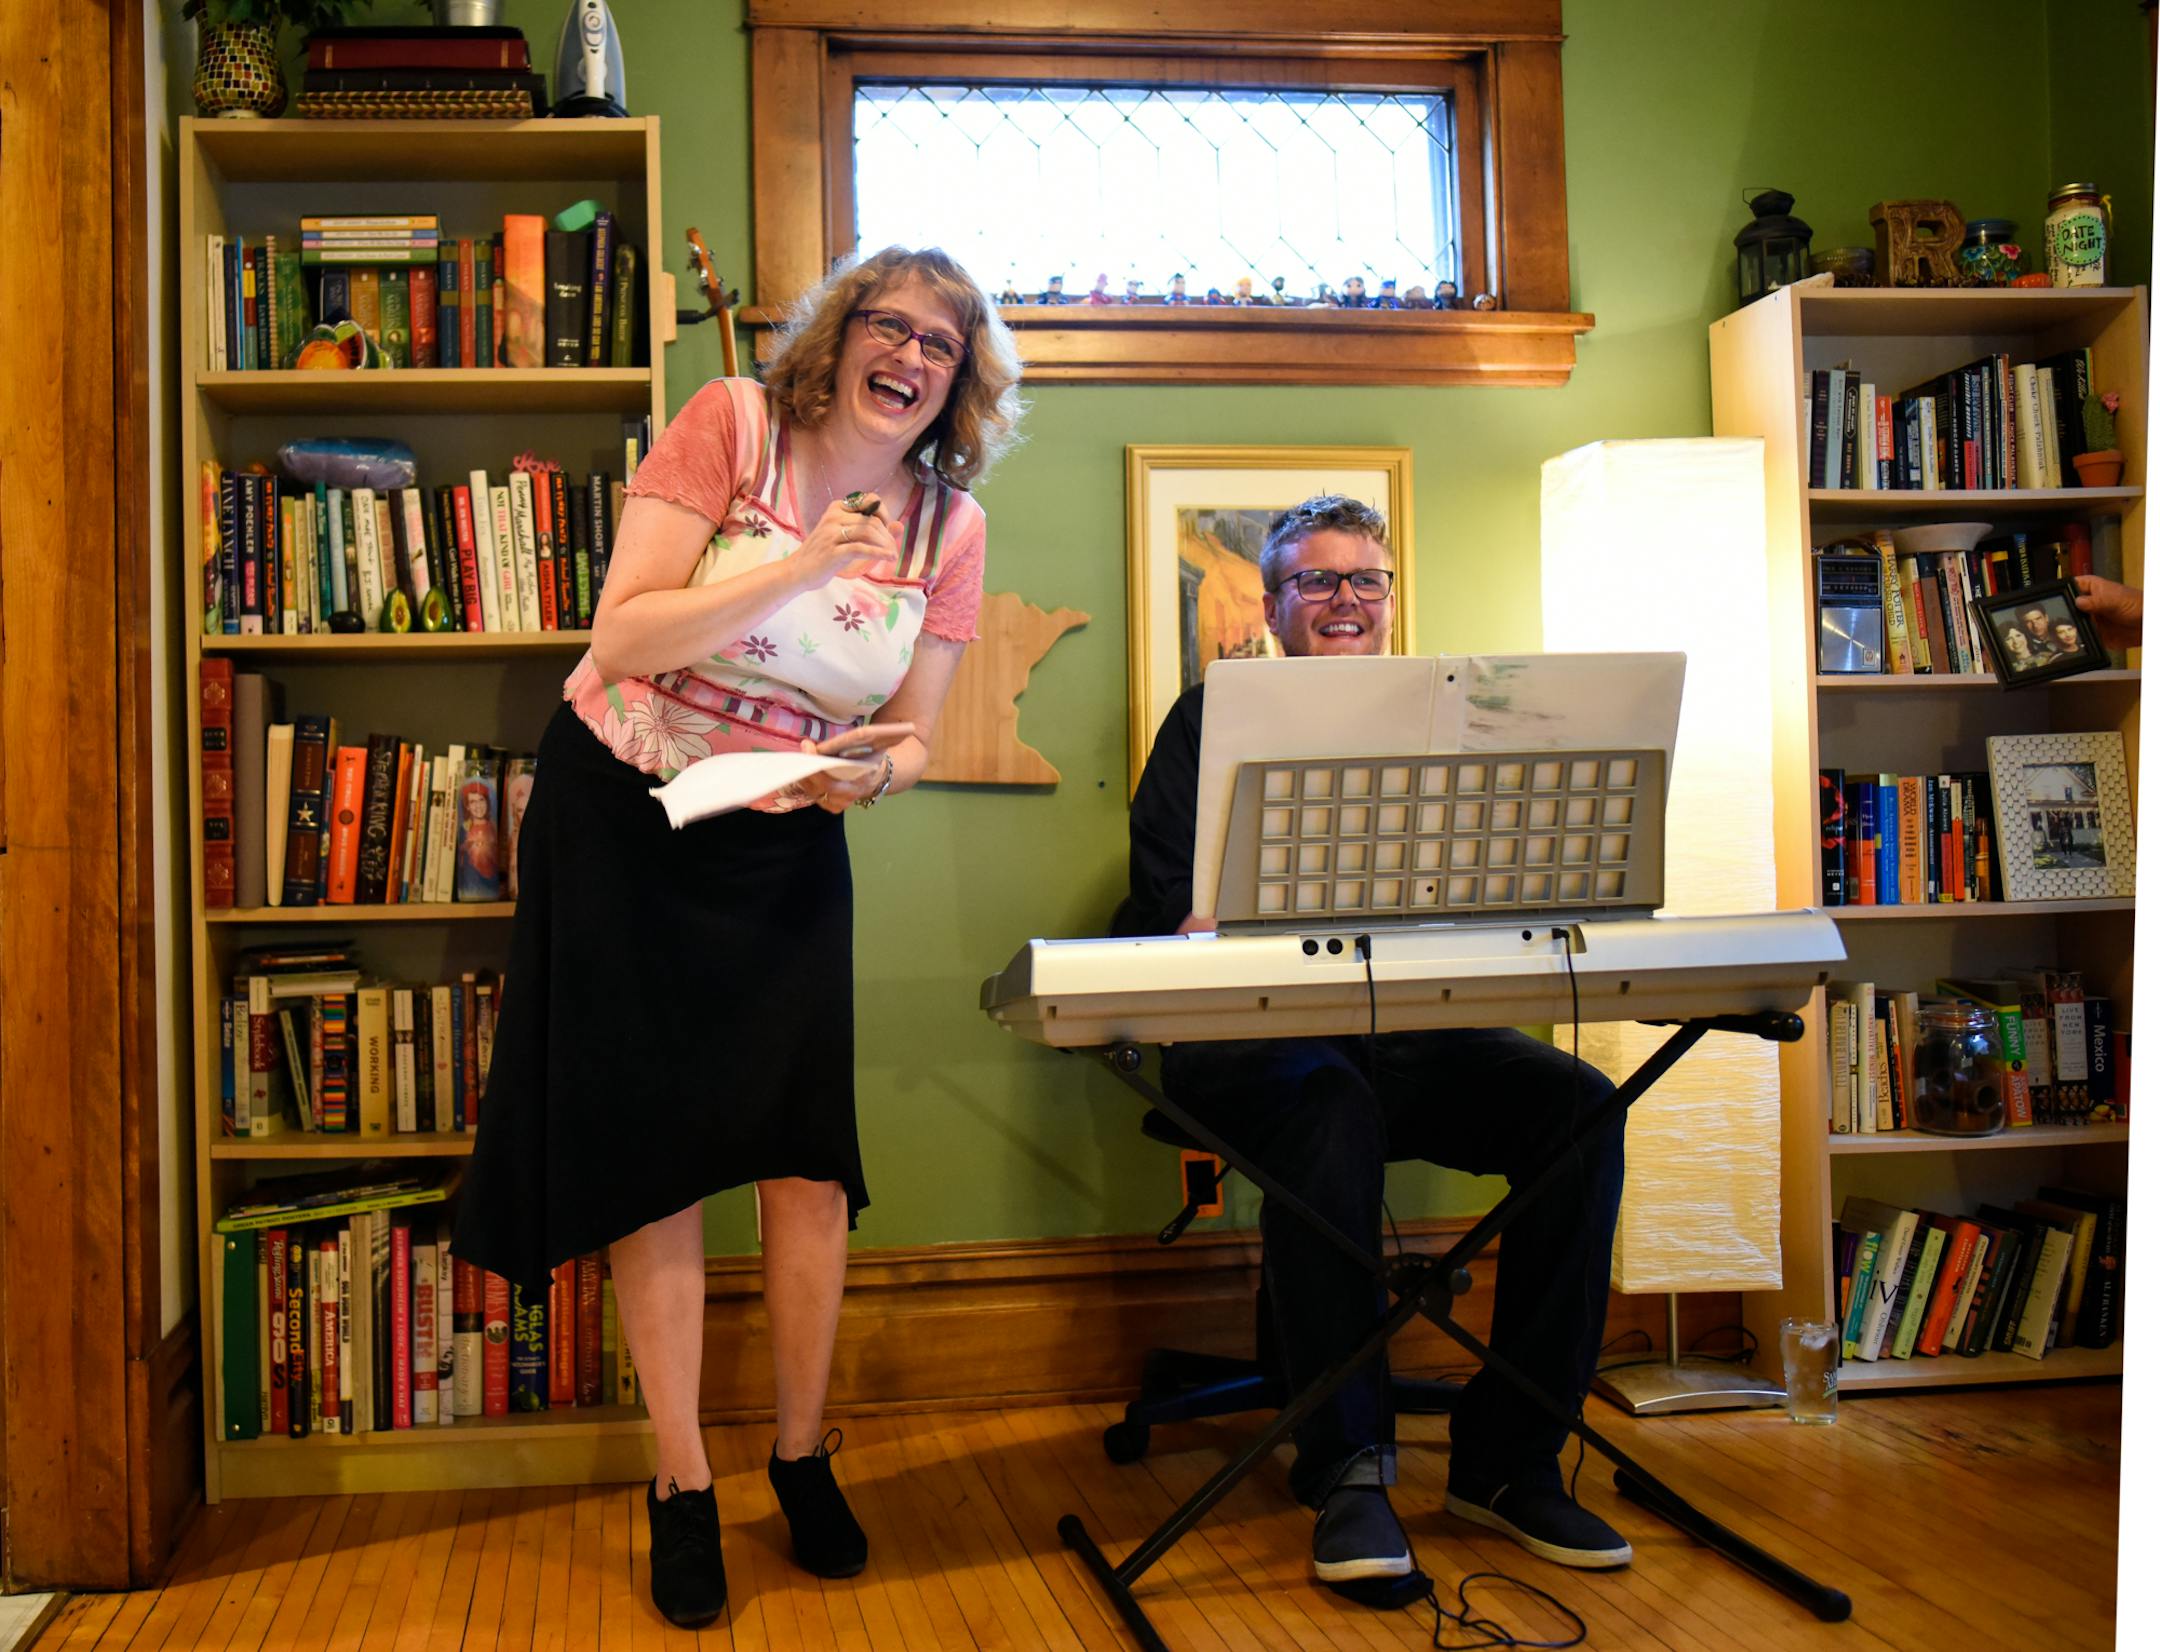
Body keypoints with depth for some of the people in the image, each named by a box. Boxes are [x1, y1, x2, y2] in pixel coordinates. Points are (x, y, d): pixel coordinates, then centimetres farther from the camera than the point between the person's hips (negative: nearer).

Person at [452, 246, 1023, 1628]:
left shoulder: (951, 525, -2)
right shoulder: (730, 425, -12)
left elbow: (914, 737, 4)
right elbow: (623, 641, -18)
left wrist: (873, 773, -20)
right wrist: (804, 566, -27)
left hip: (787, 843, 3)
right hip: (626, 820, -2)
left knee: (808, 1150, -3)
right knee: (654, 1151, 1)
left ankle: (803, 1453, 19)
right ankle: (683, 1485, 14)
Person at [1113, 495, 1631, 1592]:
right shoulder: (1214, 718, 11)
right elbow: (1169, 902, 2)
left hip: (1410, 1029, 4)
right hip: (1259, 1034, -3)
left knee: (1577, 1104, -23)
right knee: (1329, 1112, -37)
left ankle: (1508, 1458, -13)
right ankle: (1347, 1469, -24)